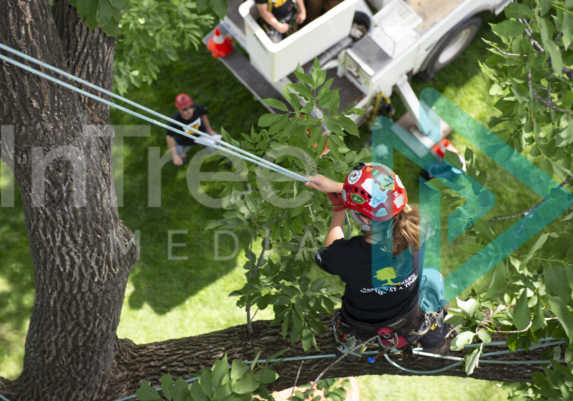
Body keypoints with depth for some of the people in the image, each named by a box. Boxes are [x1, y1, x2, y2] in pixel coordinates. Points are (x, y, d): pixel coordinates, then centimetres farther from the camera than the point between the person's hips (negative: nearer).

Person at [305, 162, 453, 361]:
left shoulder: (346, 255, -40)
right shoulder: (418, 231, -34)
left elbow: (327, 255, -12)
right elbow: (381, 199, -13)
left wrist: (338, 208, -5)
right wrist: (337, 187, -9)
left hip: (362, 327, -1)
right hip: (408, 320, 2)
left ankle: (350, 344, 51)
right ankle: (434, 338, 49)